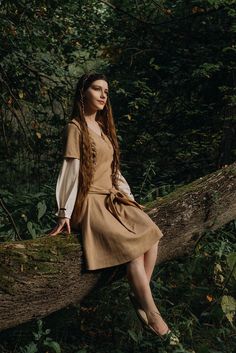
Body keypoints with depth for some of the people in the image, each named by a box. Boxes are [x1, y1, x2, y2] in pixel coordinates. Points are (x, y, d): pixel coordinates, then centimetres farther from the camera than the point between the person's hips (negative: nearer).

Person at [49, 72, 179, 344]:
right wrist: (65, 213, -13)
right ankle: (150, 311, -15)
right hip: (89, 202, -8)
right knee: (133, 245, -24)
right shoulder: (75, 128, -7)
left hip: (113, 198, 8)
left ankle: (139, 294, -8)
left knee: (151, 235, -17)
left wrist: (129, 197, 17)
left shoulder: (104, 127, 18)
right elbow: (70, 171, -12)